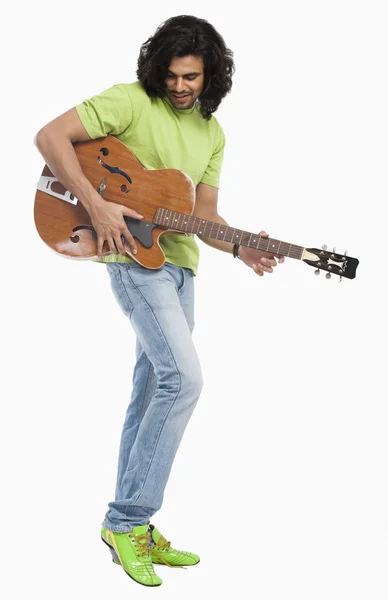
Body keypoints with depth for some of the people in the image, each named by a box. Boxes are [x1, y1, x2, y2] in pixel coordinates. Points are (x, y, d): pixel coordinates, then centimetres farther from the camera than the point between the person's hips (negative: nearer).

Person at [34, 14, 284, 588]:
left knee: (153, 393, 9)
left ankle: (135, 529, 19)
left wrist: (241, 249, -3)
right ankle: (128, 518, -7)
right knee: (184, 378, -19)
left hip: (180, 265, 8)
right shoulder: (131, 101, -8)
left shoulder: (212, 133, 14)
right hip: (135, 257, -8)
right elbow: (50, 136, -14)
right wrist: (97, 206, -22)